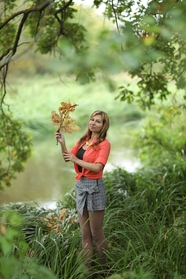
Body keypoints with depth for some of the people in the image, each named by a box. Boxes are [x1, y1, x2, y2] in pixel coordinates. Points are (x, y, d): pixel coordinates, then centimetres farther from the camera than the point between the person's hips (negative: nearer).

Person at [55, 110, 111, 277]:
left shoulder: (104, 144, -8)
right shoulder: (83, 140, 12)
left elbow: (97, 167, -19)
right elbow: (68, 158, 7)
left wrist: (76, 160, -15)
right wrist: (62, 143, -8)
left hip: (94, 186, -7)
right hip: (80, 186, 7)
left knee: (96, 233, 1)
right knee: (85, 233, 9)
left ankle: (104, 269, 15)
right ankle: (87, 269, 16)